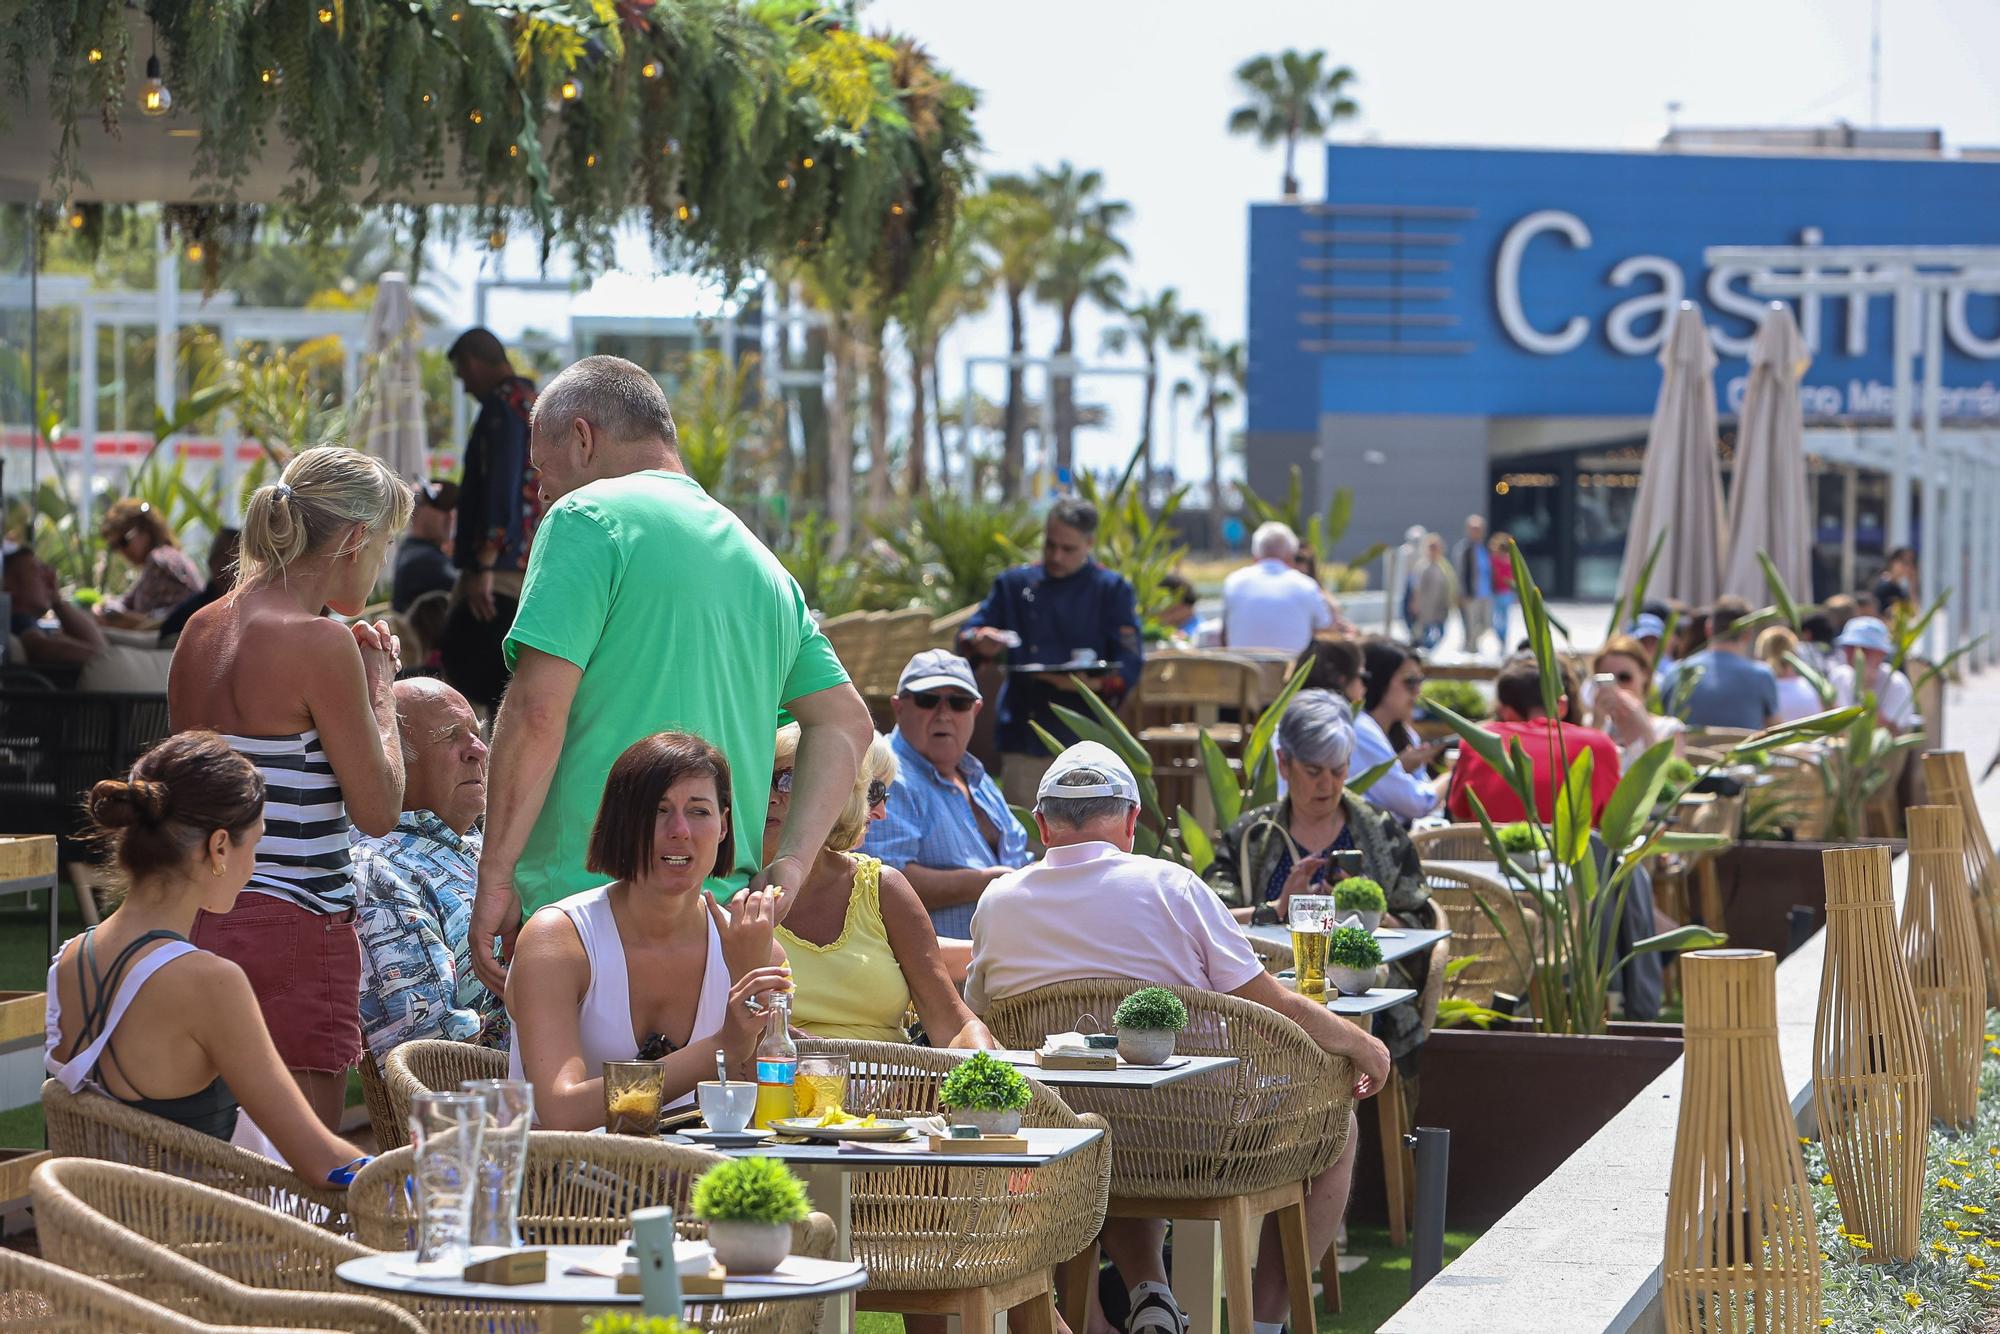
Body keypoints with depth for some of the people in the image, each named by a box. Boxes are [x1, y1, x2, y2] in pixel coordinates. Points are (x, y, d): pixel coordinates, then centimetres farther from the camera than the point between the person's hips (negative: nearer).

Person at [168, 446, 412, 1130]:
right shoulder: (320, 643, -14)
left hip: (202, 916, 8)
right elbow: (378, 810, -10)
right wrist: (381, 687, 3)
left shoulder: (202, 629, 10)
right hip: (293, 927, -8)